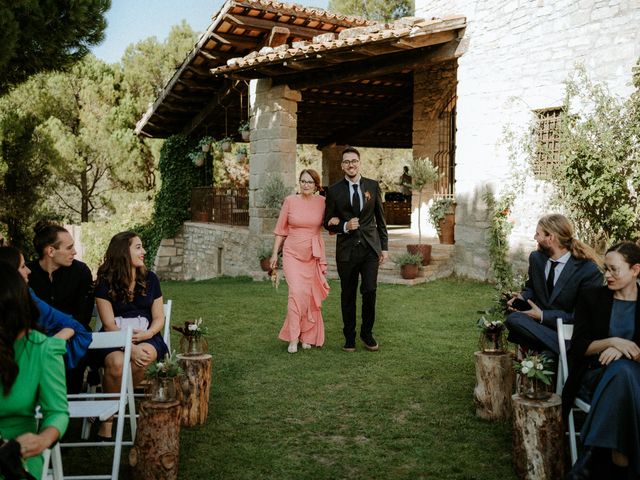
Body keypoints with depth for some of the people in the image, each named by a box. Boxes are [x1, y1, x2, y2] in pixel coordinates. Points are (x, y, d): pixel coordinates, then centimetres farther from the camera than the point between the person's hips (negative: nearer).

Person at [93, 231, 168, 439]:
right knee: (116, 362, -35)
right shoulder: (106, 283, 0)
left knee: (139, 360, -34)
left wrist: (148, 333, -15)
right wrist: (130, 347, -25)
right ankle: (107, 419, -14)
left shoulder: (149, 278, 8)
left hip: (146, 337, 1)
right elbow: (109, 324, -8)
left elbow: (159, 318, 8)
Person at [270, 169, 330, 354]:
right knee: (297, 293, -15)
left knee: (312, 296, 5)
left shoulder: (322, 202, 1)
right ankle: (293, 338, -7)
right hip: (293, 254, -2)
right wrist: (275, 253, 4)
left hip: (314, 255, 2)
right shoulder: (290, 201, -1)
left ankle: (308, 336, 21)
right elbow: (281, 229, 5)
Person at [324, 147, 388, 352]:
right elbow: (328, 222, 5)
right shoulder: (334, 190, 1)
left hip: (370, 247, 1)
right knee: (348, 294, 6)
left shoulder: (373, 186, 5)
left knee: (369, 290, -7)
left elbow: (380, 218, 10)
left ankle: (367, 333, 14)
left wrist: (384, 247, 8)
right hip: (346, 249, 0)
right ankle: (349, 337, 21)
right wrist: (344, 226, -14)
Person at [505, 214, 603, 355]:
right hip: (539, 323, 7)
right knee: (513, 319, -31)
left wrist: (543, 315, -17)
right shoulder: (536, 258, 6)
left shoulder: (589, 270, -13)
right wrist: (522, 297, -2)